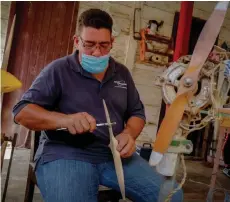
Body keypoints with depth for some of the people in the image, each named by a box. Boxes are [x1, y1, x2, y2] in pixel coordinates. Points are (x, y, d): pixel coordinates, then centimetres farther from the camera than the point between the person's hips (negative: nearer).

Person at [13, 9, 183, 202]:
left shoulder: (122, 73, 14)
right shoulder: (58, 70, -1)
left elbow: (137, 113, 17)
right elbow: (22, 111, -5)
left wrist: (128, 134, -7)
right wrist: (64, 119, -24)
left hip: (115, 154, 5)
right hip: (65, 154, -4)